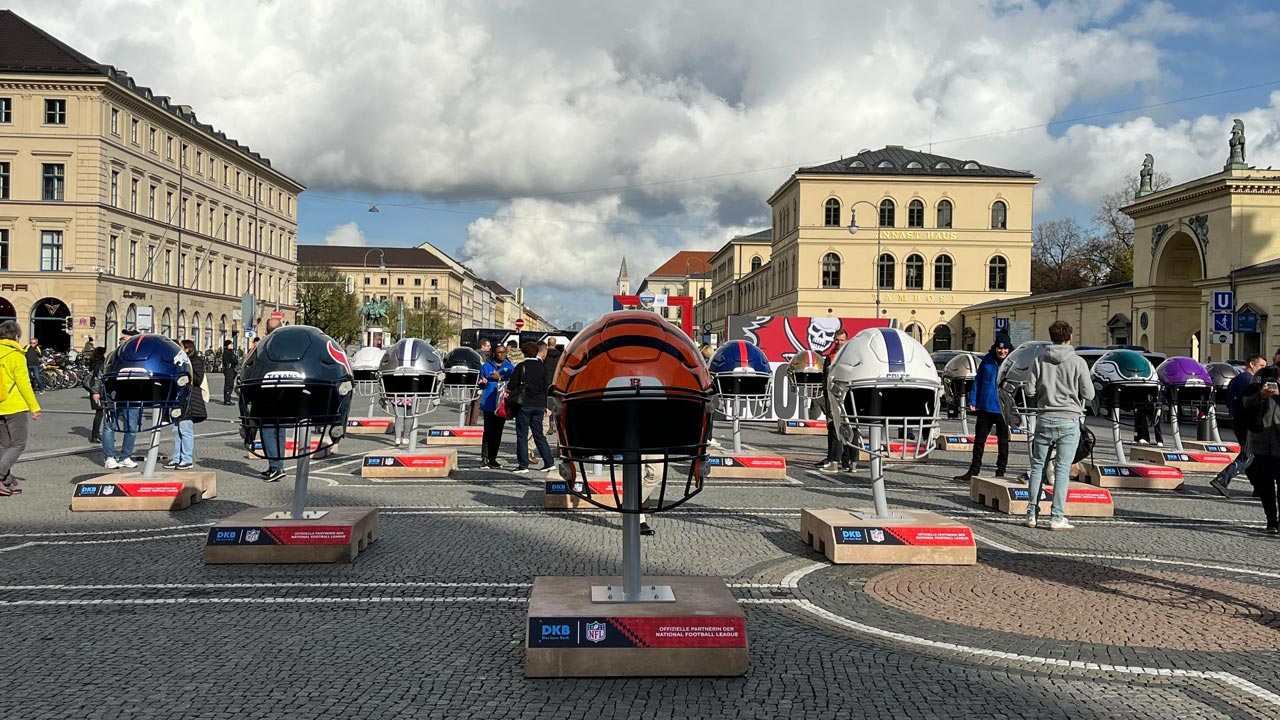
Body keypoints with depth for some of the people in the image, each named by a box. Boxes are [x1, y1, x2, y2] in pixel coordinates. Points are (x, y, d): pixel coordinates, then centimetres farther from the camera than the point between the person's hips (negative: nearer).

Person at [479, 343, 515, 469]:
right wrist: (483, 382, -14)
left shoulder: (510, 367, 11)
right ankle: (485, 458, -4)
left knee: (497, 433, 7)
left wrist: (500, 378, -12)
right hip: (489, 404, -3)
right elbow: (481, 385, 8)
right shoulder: (487, 366, 6)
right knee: (488, 431, -7)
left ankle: (492, 459, 15)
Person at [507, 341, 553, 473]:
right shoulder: (542, 367, 3)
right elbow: (547, 387, 5)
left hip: (525, 404, -4)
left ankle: (523, 465, 1)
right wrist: (546, 406, 13)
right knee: (538, 434, 13)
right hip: (539, 405, 4)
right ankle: (549, 462, 12)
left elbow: (513, 386, -6)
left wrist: (509, 402, 7)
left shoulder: (521, 367, -6)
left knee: (522, 434, 2)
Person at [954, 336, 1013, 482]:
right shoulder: (987, 360, 2)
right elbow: (977, 381, 7)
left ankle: (1000, 473, 18)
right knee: (979, 440, 9)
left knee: (1003, 442, 9)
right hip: (985, 408, 3)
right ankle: (973, 471, 18)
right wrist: (972, 401, 3)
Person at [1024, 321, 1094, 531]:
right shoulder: (1078, 362, -5)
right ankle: (1057, 517, -1)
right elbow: (1089, 394, -4)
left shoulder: (1040, 360, 1)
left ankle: (1032, 513, 12)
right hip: (1069, 420, -2)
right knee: (1062, 470, 0)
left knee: (1038, 466, 11)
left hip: (1044, 419, 2)